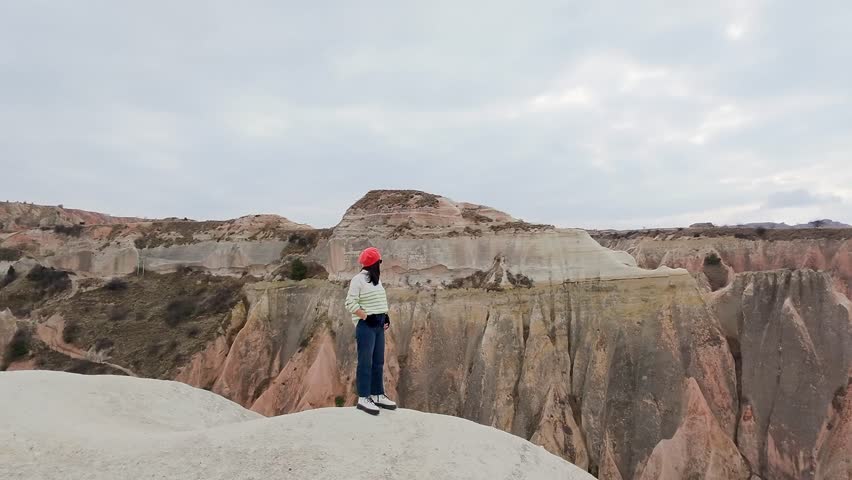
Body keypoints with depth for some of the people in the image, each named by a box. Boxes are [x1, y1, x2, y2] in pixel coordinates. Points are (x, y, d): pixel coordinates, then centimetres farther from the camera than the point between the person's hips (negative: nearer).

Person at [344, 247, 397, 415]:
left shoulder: (376, 280, 16)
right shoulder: (358, 279, -10)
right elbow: (350, 303, -16)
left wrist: (385, 316, 7)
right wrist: (366, 317, -17)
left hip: (378, 326, 9)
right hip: (365, 325, -8)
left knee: (378, 362, 12)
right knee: (365, 363, -4)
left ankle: (377, 395, 21)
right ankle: (363, 398, 2)